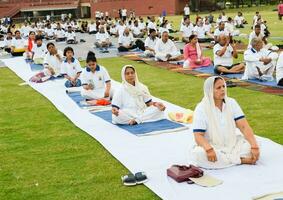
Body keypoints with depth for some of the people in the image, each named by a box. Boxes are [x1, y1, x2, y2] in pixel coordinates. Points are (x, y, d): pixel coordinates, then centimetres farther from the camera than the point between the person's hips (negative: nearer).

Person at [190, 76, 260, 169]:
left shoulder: (231, 103, -3)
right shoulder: (201, 109, -13)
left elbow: (244, 126, -10)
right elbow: (198, 135, -19)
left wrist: (254, 146, -24)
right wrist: (208, 149, -39)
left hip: (232, 144, 3)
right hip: (213, 147, -2)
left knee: (252, 144, -19)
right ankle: (241, 160, -26)